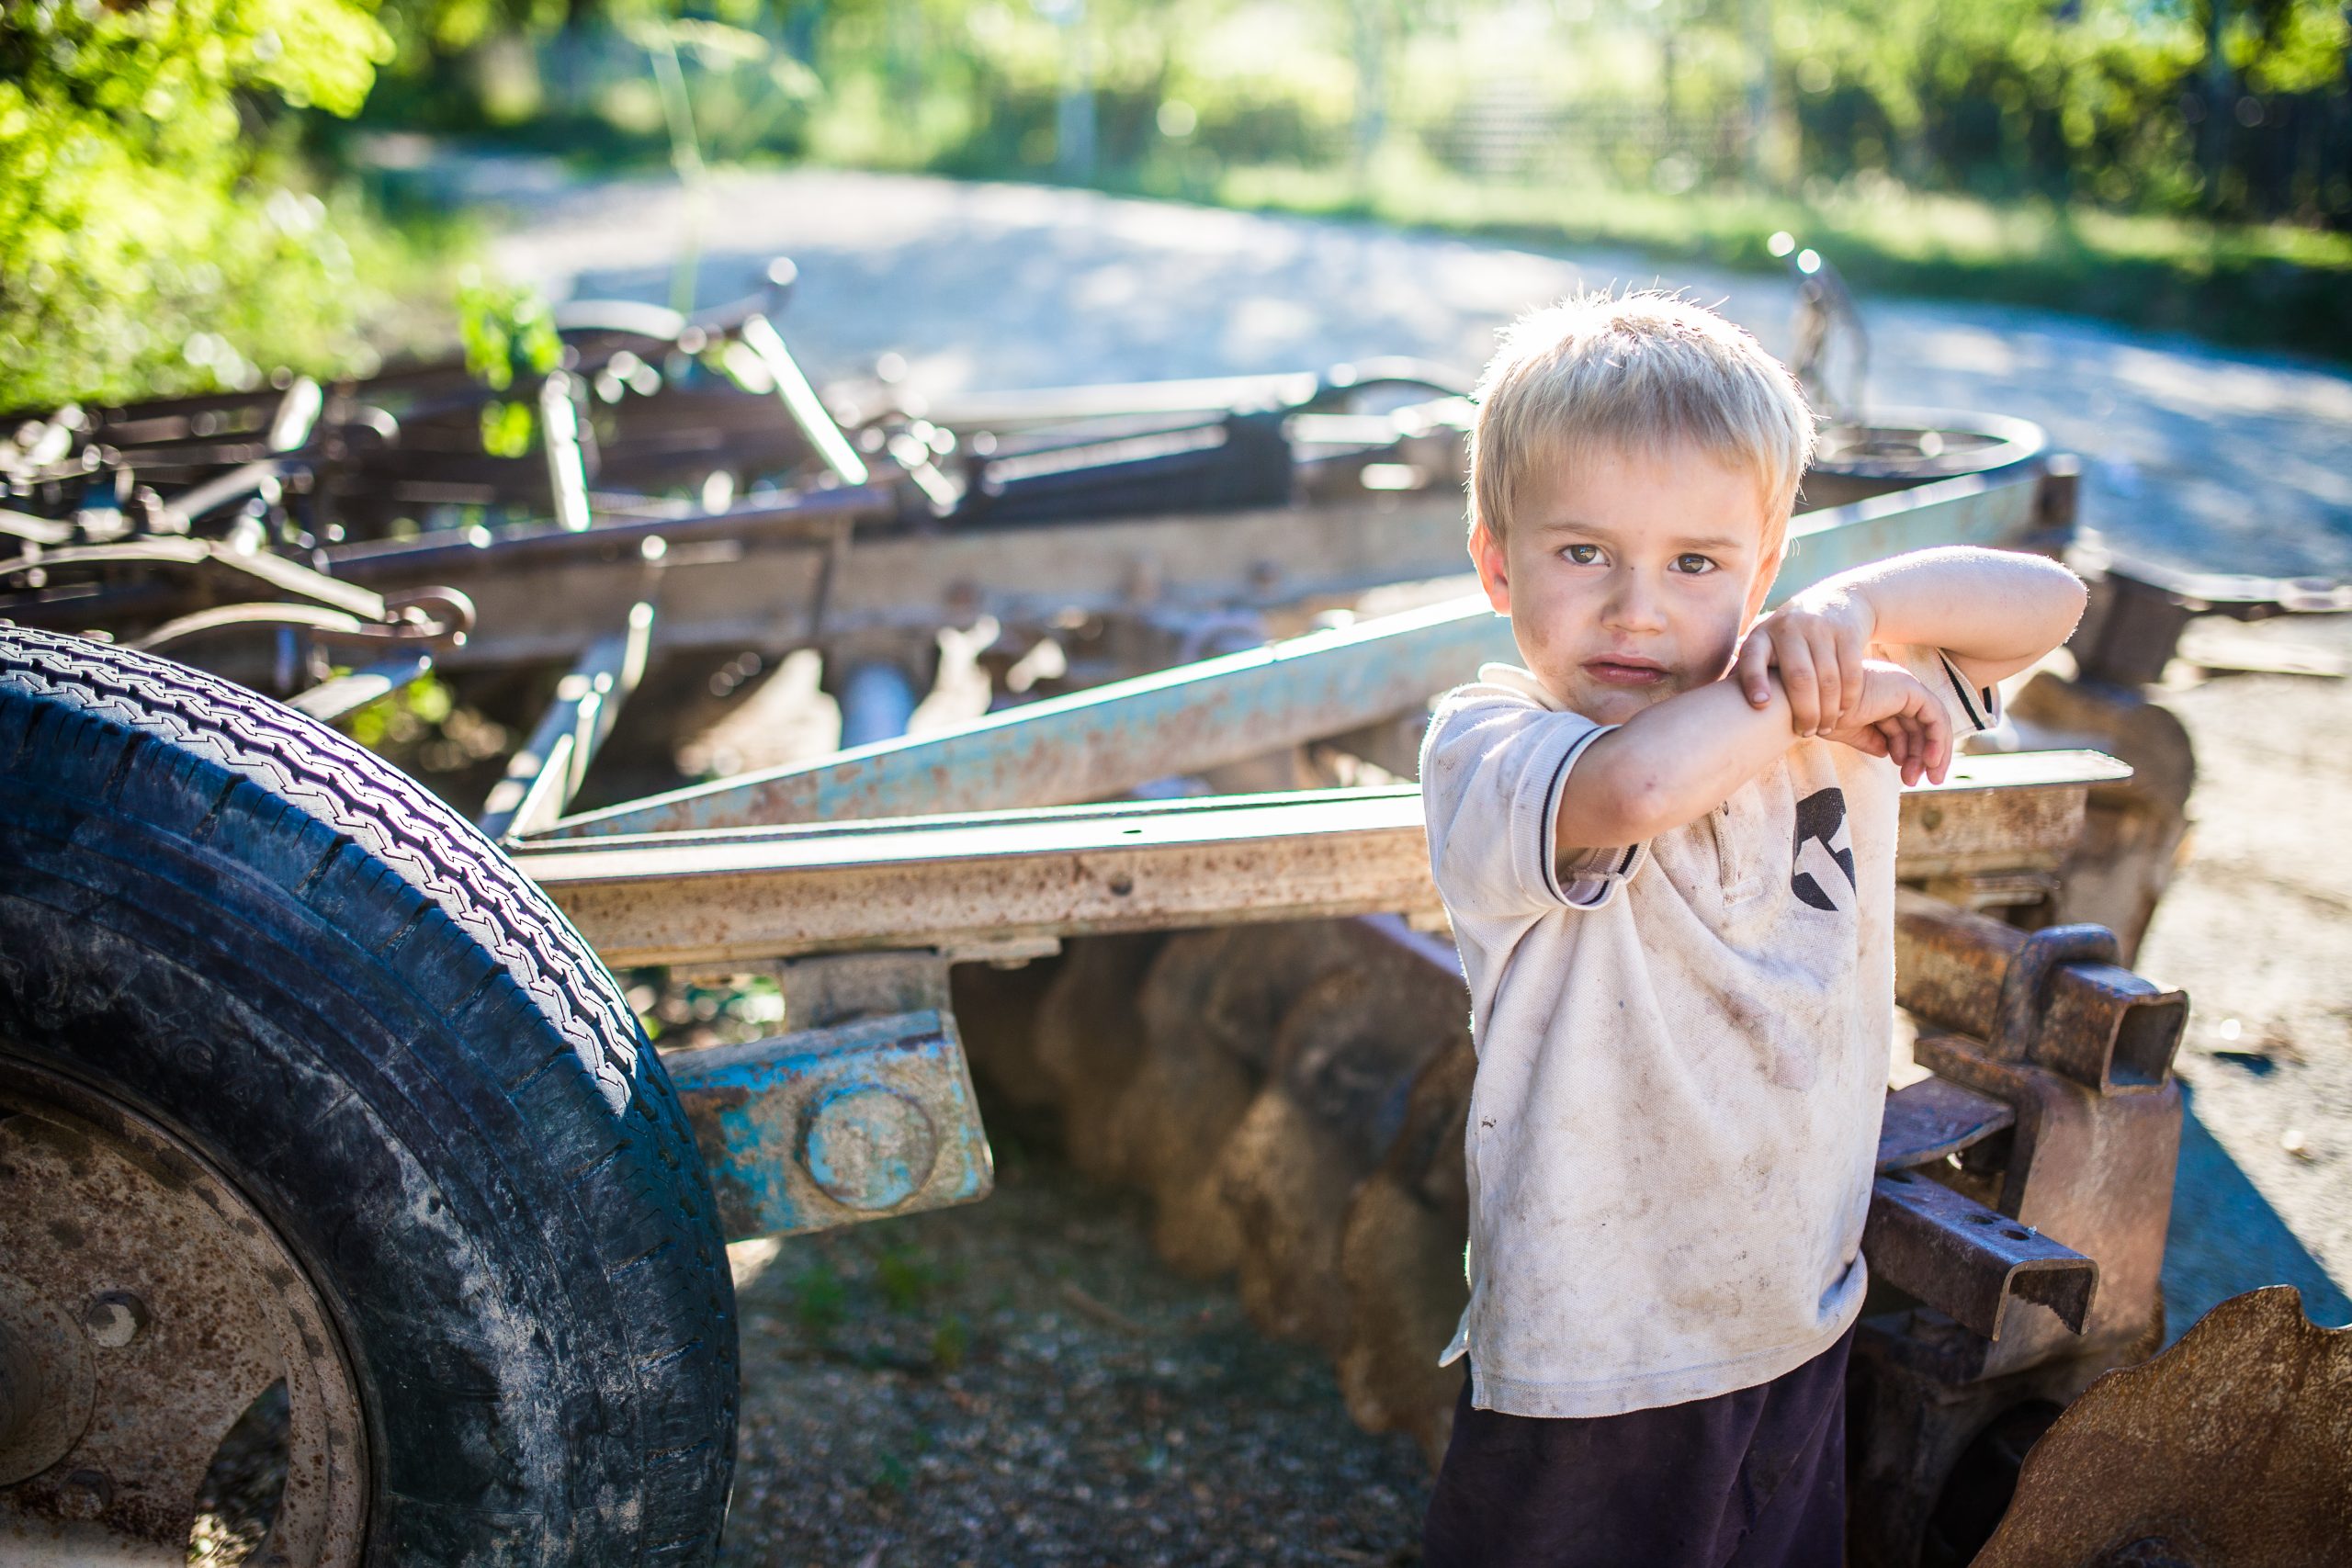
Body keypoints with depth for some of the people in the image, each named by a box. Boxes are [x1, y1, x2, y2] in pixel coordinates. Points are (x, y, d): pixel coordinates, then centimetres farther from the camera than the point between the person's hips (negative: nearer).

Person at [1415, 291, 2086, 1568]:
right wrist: (1832, 693, -22)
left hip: (1801, 1328, 6)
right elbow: (1634, 788, -39)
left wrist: (1857, 608, -16)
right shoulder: (1482, 749, -18)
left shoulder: (1827, 723, 1)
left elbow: (2046, 602, 4)